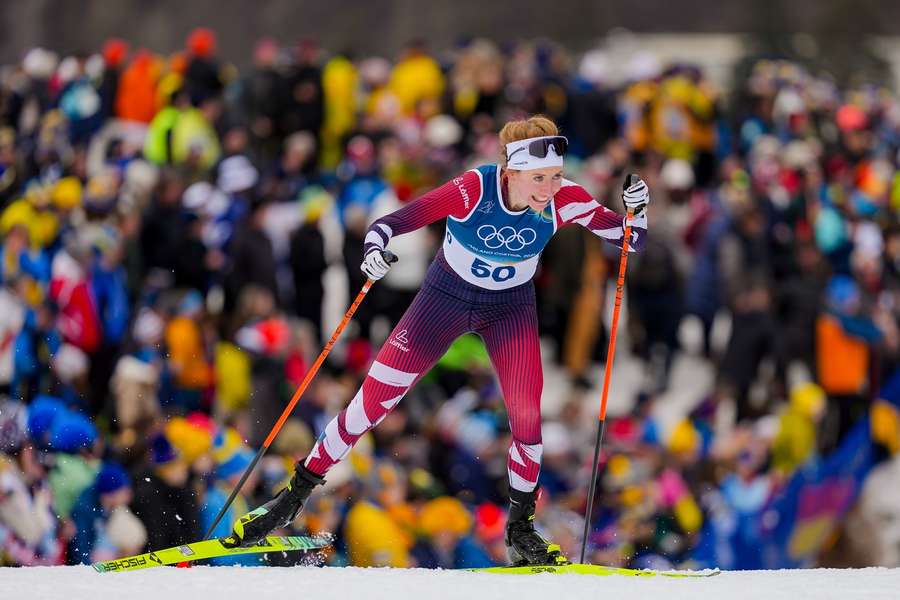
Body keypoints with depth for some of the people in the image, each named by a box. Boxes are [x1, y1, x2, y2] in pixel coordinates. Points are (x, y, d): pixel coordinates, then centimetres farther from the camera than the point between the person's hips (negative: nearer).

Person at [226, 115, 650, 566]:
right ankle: (294, 496, 9)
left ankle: (520, 529, 7)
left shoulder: (563, 201, -23)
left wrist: (636, 212, -35)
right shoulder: (473, 190, -31)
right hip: (446, 296, -2)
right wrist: (374, 248, -53)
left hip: (510, 308, 2)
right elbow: (393, 222, -32)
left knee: (527, 412, -13)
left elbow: (630, 240, -14)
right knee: (376, 397, -4)